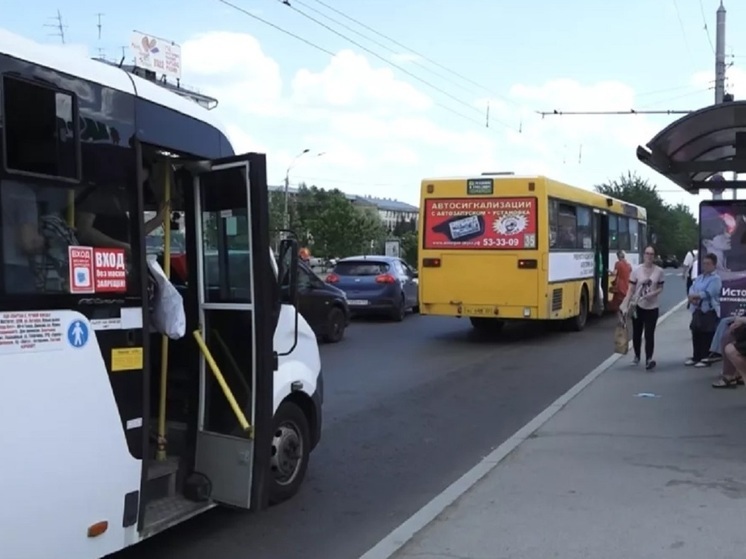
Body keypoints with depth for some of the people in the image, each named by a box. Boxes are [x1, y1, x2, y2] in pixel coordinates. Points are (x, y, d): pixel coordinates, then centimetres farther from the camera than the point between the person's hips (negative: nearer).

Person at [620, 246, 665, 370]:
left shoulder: (659, 271, -2)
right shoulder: (636, 270, -5)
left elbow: (660, 288, 5)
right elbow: (631, 290, -3)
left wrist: (653, 293, -18)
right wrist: (625, 306, -9)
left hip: (652, 307, -1)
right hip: (637, 306, 1)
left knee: (649, 334, -9)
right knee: (637, 334, 12)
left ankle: (649, 359, -16)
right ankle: (637, 356, 33)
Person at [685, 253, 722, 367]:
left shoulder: (716, 279, -9)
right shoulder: (699, 278, 15)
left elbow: (708, 293, -20)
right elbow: (692, 290, 5)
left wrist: (694, 296, -10)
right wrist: (693, 299, -15)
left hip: (710, 311, -8)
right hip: (697, 310, 8)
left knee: (707, 336, -3)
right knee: (696, 334, 12)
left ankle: (706, 358, 4)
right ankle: (696, 357, 22)